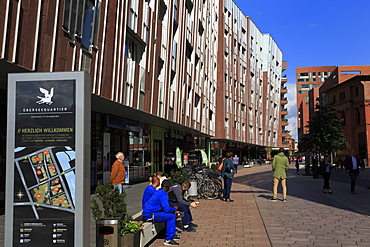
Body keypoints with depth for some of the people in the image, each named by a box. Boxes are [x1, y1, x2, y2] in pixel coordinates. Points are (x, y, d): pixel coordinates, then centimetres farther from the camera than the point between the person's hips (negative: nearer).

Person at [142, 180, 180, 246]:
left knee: (171, 213, 15)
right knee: (172, 216, -15)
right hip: (149, 215, -10)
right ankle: (168, 240, -13)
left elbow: (164, 206, 27)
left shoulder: (158, 192, 16)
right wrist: (174, 209, -1)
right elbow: (166, 209, -20)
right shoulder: (163, 194, -13)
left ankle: (172, 234, 20)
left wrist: (173, 210, 15)